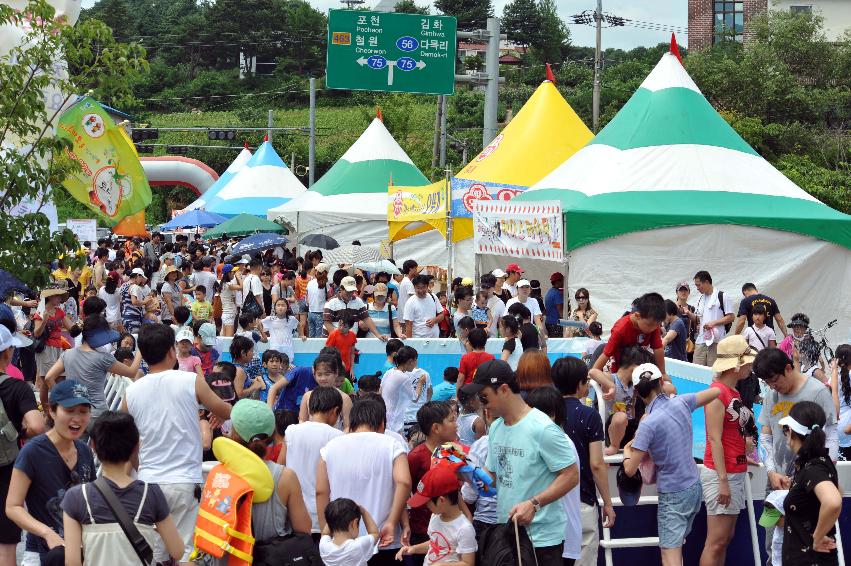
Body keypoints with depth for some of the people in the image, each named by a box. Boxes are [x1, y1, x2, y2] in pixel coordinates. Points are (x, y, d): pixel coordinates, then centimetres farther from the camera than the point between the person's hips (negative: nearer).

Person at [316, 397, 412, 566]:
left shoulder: (331, 447, 4)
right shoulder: (392, 445, -3)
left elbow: (321, 492, 2)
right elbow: (404, 482, -18)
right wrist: (392, 522, -14)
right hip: (384, 543, -2)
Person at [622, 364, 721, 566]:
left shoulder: (648, 424, -20)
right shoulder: (681, 403, -4)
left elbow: (630, 470, -17)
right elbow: (715, 391, 14)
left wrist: (626, 450, 3)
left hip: (673, 494, -7)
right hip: (694, 487, 7)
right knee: (676, 545, 20)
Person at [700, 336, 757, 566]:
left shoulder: (734, 392, 12)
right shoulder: (718, 392, -15)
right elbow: (714, 439, -18)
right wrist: (723, 481, -20)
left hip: (736, 473, 9)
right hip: (720, 473, -9)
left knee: (726, 538, 11)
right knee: (716, 542, -7)